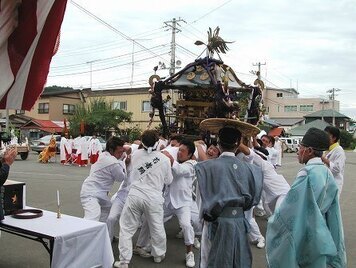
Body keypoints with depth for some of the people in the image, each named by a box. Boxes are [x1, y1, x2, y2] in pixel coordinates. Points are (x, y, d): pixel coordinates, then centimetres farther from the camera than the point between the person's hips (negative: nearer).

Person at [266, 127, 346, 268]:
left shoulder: (307, 173, -23)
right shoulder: (327, 173, 2)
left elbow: (289, 207, -22)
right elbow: (332, 213, 8)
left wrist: (273, 222, -5)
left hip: (302, 238, -7)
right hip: (319, 238, 8)